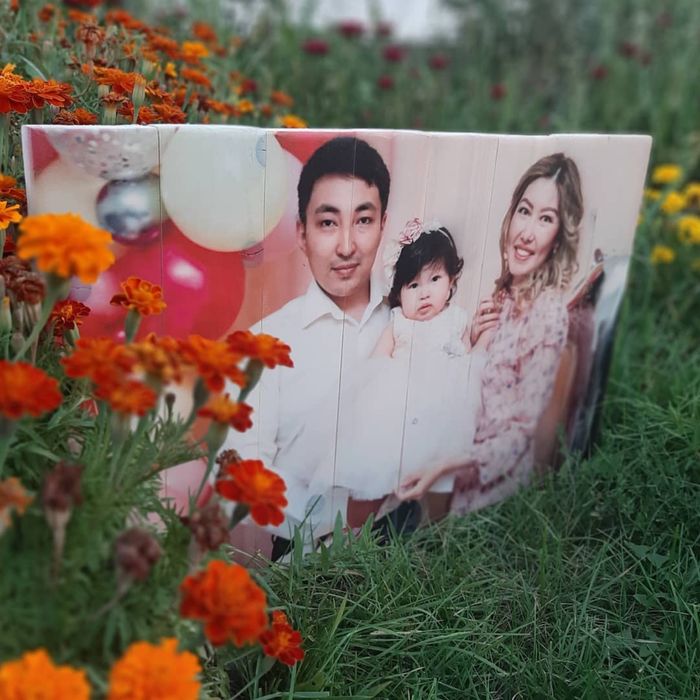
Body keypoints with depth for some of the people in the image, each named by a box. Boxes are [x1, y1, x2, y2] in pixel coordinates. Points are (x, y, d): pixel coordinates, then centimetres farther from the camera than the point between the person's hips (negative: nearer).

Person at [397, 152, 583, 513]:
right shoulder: (500, 291, 0)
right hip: (461, 447, 6)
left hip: (491, 480, -6)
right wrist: (473, 343, -8)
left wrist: (444, 468, -26)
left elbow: (521, 433, -17)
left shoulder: (550, 313, -19)